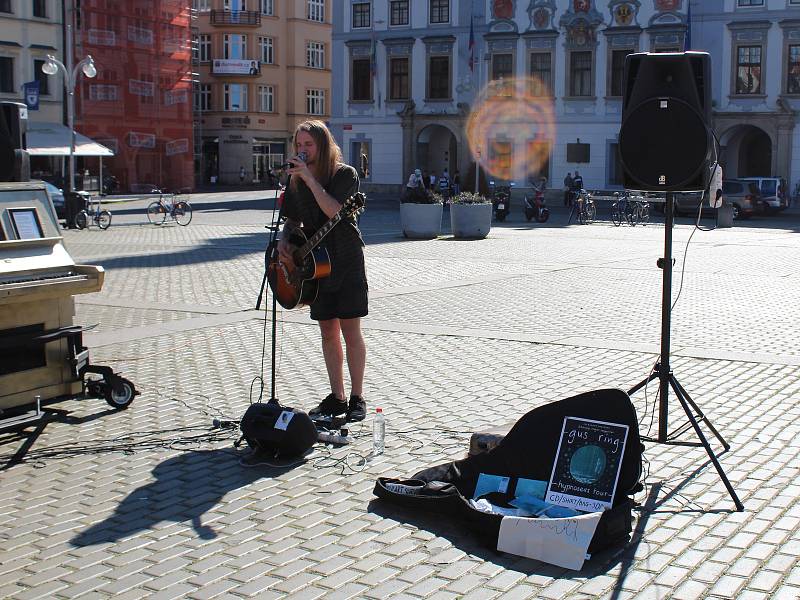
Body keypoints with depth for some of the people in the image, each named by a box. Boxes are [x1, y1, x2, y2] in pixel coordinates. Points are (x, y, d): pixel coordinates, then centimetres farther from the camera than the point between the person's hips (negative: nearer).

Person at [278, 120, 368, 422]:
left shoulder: (345, 174, -8)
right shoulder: (296, 180, 8)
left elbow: (335, 211, -23)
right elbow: (293, 220, 16)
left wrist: (310, 179, -25)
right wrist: (284, 240, -4)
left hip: (346, 261, -5)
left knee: (350, 332, -3)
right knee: (328, 333, 9)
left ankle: (357, 399, 6)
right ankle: (337, 397, 18)